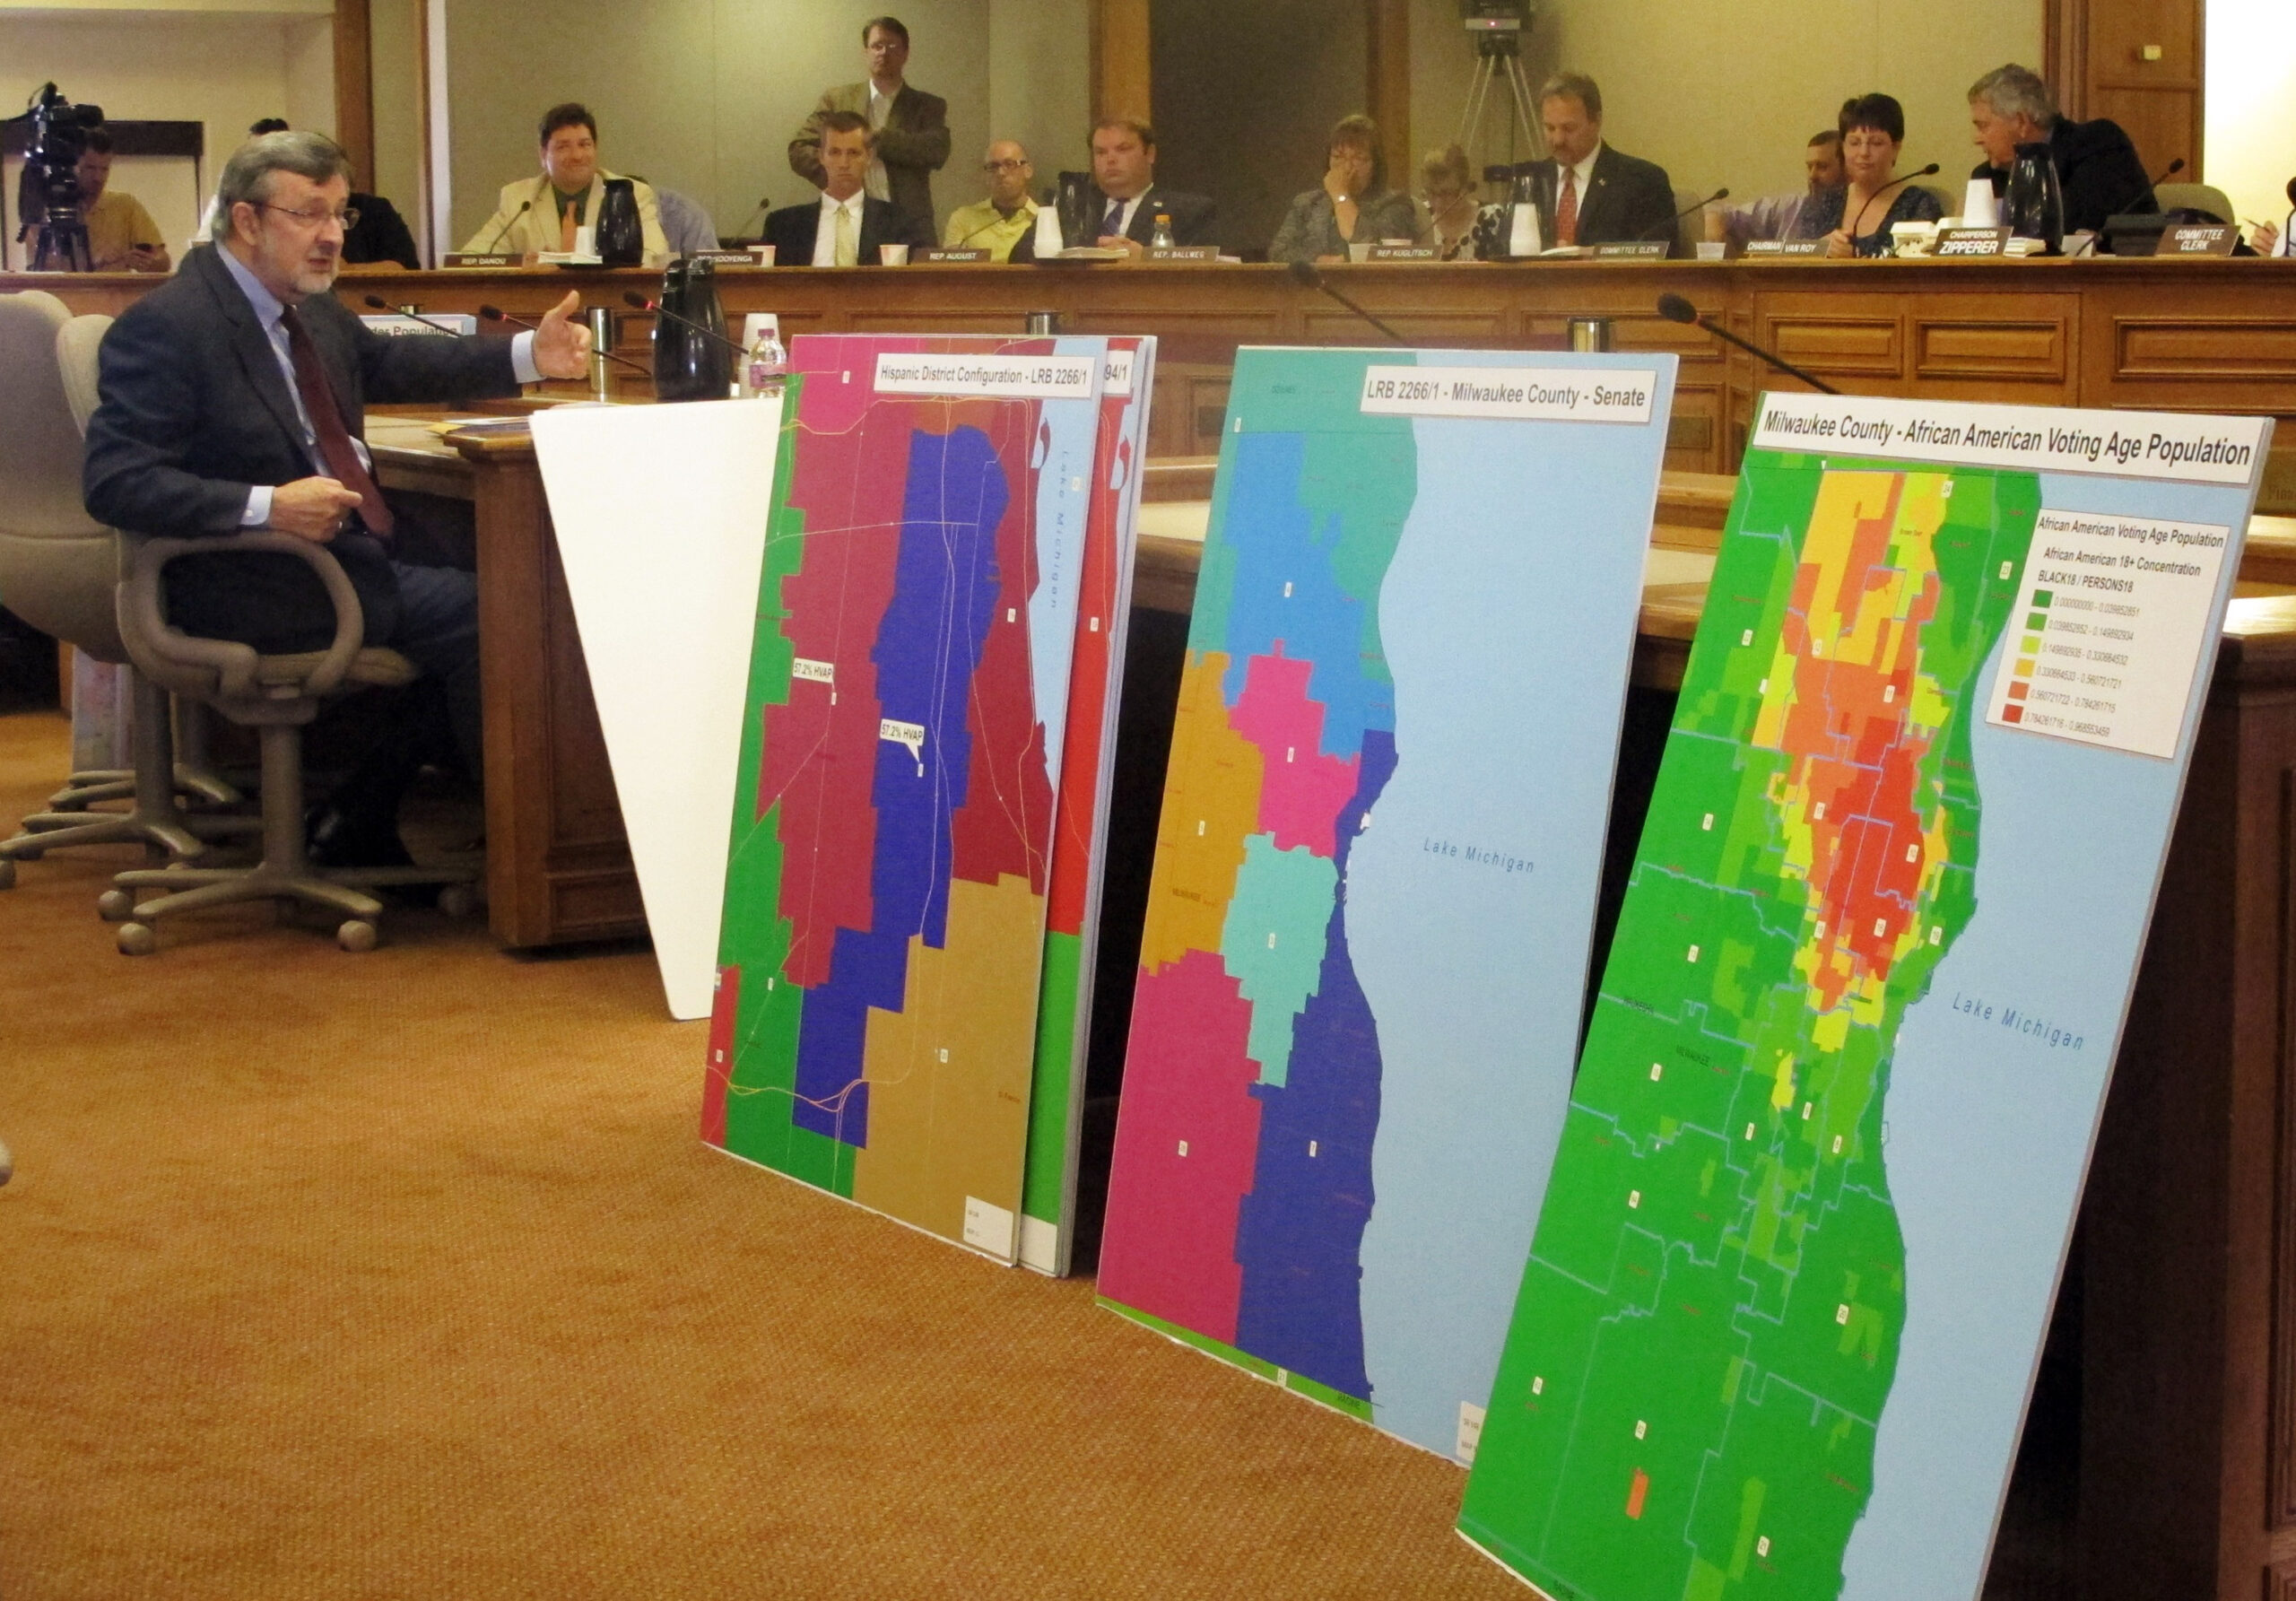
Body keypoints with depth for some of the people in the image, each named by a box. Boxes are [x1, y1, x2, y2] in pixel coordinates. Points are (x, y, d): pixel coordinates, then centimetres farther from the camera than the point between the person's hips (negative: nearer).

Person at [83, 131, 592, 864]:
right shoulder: (164, 328, -14)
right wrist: (267, 507, -29)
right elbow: (114, 484, -20)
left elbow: (392, 364, 28)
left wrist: (531, 355, 14)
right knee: (470, 612, -18)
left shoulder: (312, 310, 13)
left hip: (343, 546, 10)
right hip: (254, 586, -10)